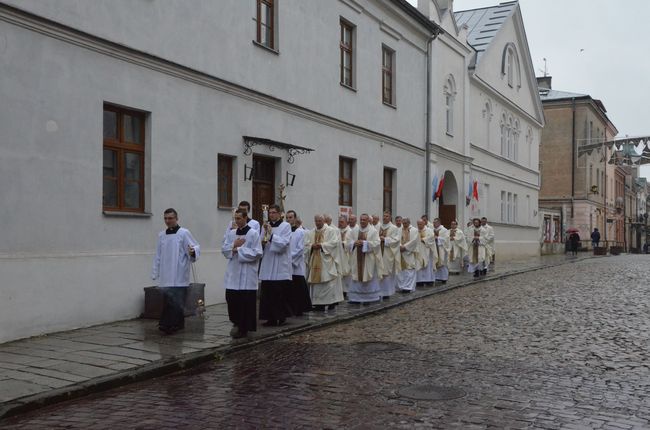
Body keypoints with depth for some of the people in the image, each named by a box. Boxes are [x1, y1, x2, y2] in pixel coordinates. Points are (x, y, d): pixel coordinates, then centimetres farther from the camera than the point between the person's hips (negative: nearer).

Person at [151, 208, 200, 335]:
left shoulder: (184, 233, -2)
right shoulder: (161, 235, 14)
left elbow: (195, 246, -8)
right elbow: (158, 255, 17)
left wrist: (193, 251, -31)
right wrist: (155, 272, 13)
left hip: (179, 276, -5)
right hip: (166, 276, 5)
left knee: (177, 301, -6)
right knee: (167, 300, 5)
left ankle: (176, 324, 1)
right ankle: (166, 325, 13)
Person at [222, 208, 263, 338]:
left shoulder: (253, 233, -5)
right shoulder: (231, 233, 11)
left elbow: (257, 253, -12)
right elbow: (224, 250, 8)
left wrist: (238, 249, -12)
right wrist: (234, 245, -11)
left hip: (247, 275, -5)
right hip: (233, 273, 5)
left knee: (246, 302, -2)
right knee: (231, 299, 3)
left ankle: (243, 328, 9)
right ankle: (237, 323, 23)